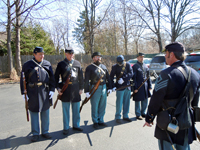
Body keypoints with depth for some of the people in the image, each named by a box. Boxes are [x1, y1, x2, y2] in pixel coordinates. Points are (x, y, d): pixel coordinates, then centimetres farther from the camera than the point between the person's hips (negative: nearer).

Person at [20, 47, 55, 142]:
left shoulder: (47, 64, 7)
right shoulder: (27, 65, 2)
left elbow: (52, 78, 7)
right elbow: (23, 80, 2)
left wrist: (52, 90, 0)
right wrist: (24, 93, -3)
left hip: (45, 92, 2)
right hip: (32, 93, -1)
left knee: (45, 112, 10)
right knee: (34, 113, 8)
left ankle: (45, 132, 26)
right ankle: (35, 134, 23)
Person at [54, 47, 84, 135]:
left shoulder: (77, 63, 8)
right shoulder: (61, 64, 2)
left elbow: (81, 77, 9)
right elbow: (56, 77, 3)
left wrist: (81, 88, 5)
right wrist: (58, 87, -7)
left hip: (75, 89, 2)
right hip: (65, 89, -2)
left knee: (76, 109, 12)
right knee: (65, 110, 7)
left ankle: (76, 125, 28)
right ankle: (66, 128, 21)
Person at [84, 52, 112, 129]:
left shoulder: (103, 67, 13)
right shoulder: (89, 68, -3)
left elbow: (108, 78, 15)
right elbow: (86, 80, -6)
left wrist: (110, 88, 10)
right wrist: (87, 91, -11)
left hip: (104, 88, 5)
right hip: (95, 89, -5)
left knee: (102, 106, 11)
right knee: (95, 107, 5)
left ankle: (101, 120, 27)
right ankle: (95, 122, 20)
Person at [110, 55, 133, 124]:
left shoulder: (128, 65, 3)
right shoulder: (114, 67, -2)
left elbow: (131, 73, -8)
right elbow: (111, 77, -2)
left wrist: (123, 79, -20)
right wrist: (113, 86, -12)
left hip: (128, 87, 3)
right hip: (120, 87, -3)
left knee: (127, 102, 12)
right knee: (119, 103, 1)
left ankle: (125, 116, 26)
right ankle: (118, 117, 14)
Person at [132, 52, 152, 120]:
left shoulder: (145, 66, 11)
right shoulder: (135, 66, -7)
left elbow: (148, 76, 13)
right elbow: (134, 78, -8)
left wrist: (150, 86, 8)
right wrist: (135, 88, -12)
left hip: (145, 86, 6)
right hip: (138, 87, -6)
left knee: (145, 100, 14)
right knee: (138, 101, 5)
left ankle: (143, 113, 31)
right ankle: (138, 114, 18)